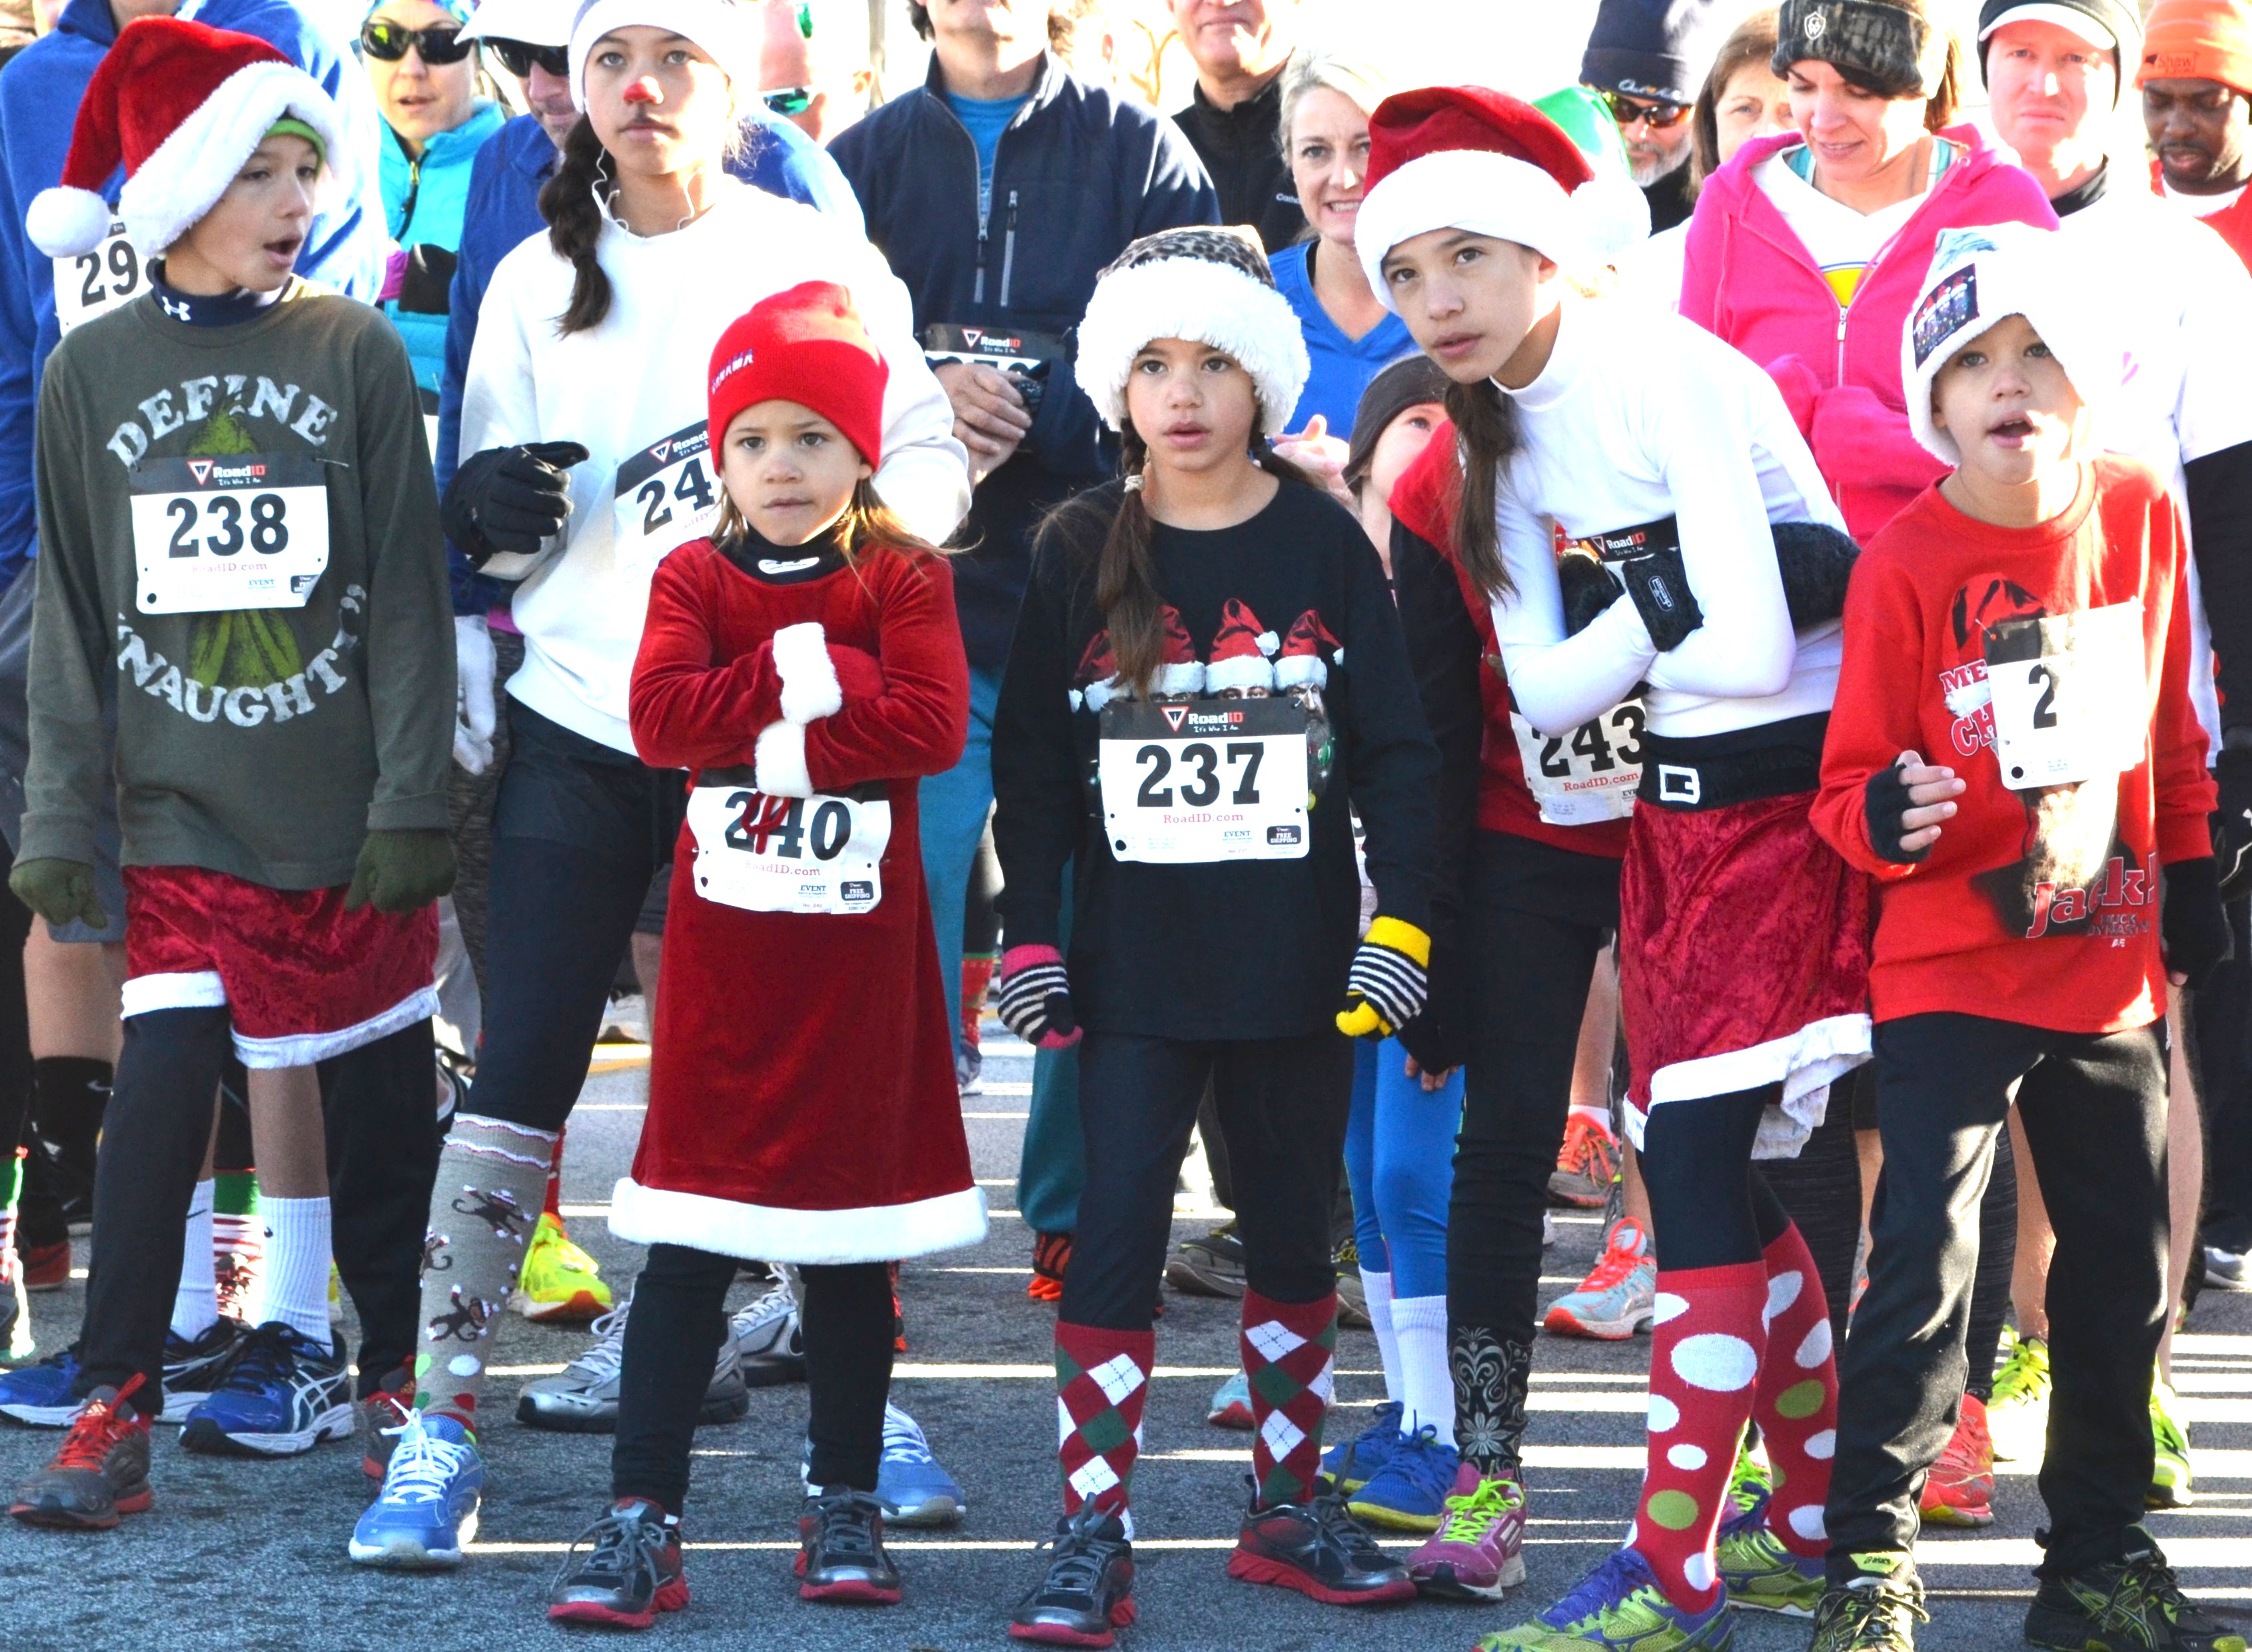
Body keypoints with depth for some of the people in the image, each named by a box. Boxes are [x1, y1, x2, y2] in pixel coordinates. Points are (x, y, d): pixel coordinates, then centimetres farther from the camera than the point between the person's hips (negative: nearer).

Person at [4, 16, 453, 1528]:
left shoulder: (355, 351, 0)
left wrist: (414, 801, -6)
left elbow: (407, 592, -1)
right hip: (182, 811, 0)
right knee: (164, 1080, -9)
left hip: (348, 811, 0)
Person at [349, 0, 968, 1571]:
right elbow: (499, 536, 13)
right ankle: (444, 1415, 2)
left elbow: (932, 469, -2)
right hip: (580, 722, 2)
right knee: (520, 1069, -3)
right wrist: (495, 509, -10)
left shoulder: (821, 259, 1)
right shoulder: (535, 281, 9)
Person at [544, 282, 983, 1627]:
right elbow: (663, 714, -12)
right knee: (690, 1242, 0)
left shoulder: (905, 579, 0)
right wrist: (813, 675, -16)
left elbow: (933, 722, -15)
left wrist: (774, 732, -17)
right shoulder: (695, 579, 4)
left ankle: (847, 1507, 22)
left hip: (862, 958, 0)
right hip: (724, 949, 1)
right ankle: (643, 1523, 1)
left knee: (852, 1239, 9)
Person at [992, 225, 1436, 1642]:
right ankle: (1094, 1538, -1)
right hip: (1132, 968, -1)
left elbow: (1396, 747, 1)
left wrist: (1402, 919, -5)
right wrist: (1029, 939, -1)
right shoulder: (1080, 555, 0)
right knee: (1116, 1235, -6)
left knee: (1293, 1232, 12)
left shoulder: (1325, 544, 0)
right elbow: (1030, 762, 3)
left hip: (1298, 967, 1)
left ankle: (1290, 1506, 25)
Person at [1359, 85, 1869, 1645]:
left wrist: (1616, 618, -8)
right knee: (1717, 1176, 10)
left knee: (1698, 1165, -9)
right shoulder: (1502, 433, 9)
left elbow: (1752, 650, -24)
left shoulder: (1664, 375, -16)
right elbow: (1547, 687, 0)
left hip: (1790, 796, -8)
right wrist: (1675, 596, -13)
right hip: (1675, 811, 8)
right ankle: (1812, 1525, 23)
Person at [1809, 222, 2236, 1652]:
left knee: (2123, 1269, 13)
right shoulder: (1905, 563, -11)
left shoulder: (2142, 518, 0)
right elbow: (1852, 783, -8)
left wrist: (2194, 875, 16)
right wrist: (1886, 821, -29)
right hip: (1951, 975, -5)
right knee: (1926, 1266, -11)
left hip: (2113, 964, 5)